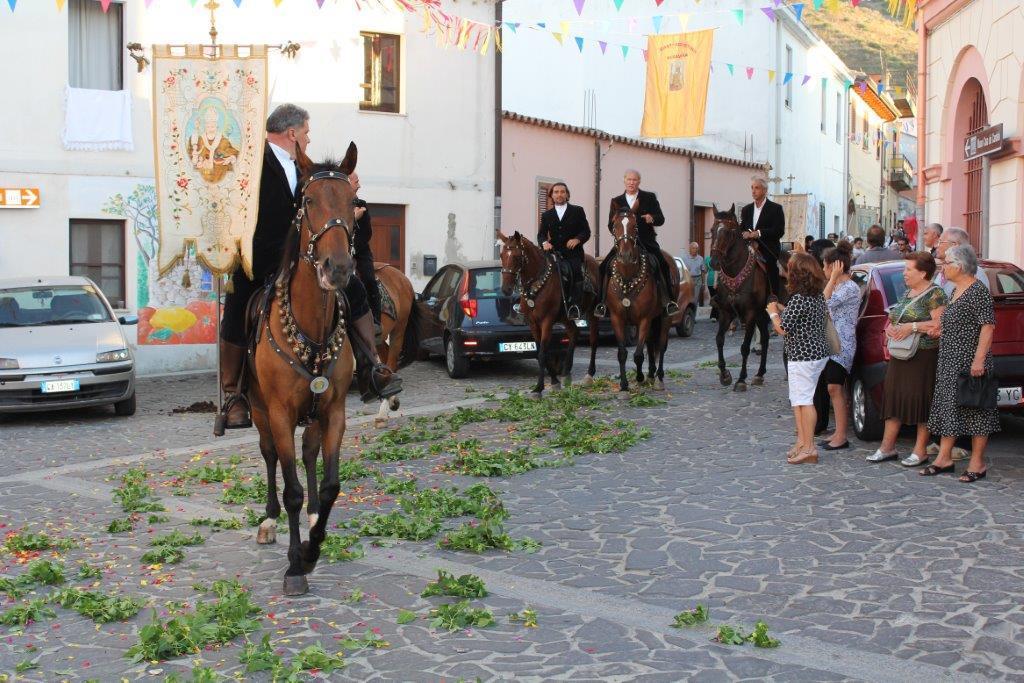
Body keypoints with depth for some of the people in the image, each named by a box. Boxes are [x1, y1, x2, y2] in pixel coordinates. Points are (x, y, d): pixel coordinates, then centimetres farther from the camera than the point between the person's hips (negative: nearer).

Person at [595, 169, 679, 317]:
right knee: (605, 266, -15)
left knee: (663, 264, -24)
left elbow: (661, 219, 3)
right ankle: (603, 301, -5)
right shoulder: (616, 201, 12)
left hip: (646, 241, -2)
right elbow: (611, 227, 9)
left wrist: (652, 218, -19)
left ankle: (669, 300, -17)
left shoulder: (649, 198, 9)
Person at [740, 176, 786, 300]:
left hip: (768, 253, -4)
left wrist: (759, 233, -20)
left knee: (771, 288, -8)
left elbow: (779, 231, -10)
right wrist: (744, 233, -10)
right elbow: (741, 229, 14)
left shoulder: (776, 208, 1)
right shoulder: (746, 209, 18)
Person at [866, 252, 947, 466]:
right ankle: (887, 447, 13)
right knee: (893, 397, 7)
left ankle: (920, 451, 5)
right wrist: (890, 327, 4)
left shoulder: (934, 294, -9)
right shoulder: (907, 292, 17)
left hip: (923, 356, -8)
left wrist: (913, 327, -20)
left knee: (920, 399, -4)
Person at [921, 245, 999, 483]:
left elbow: (988, 326, -18)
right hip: (950, 362, 9)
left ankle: (977, 463, 4)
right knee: (948, 408, 10)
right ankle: (944, 458, 17)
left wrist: (979, 360, -22)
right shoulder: (955, 291, 15)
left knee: (975, 411, -2)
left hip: (969, 362, -9)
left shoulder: (978, 291, -13)